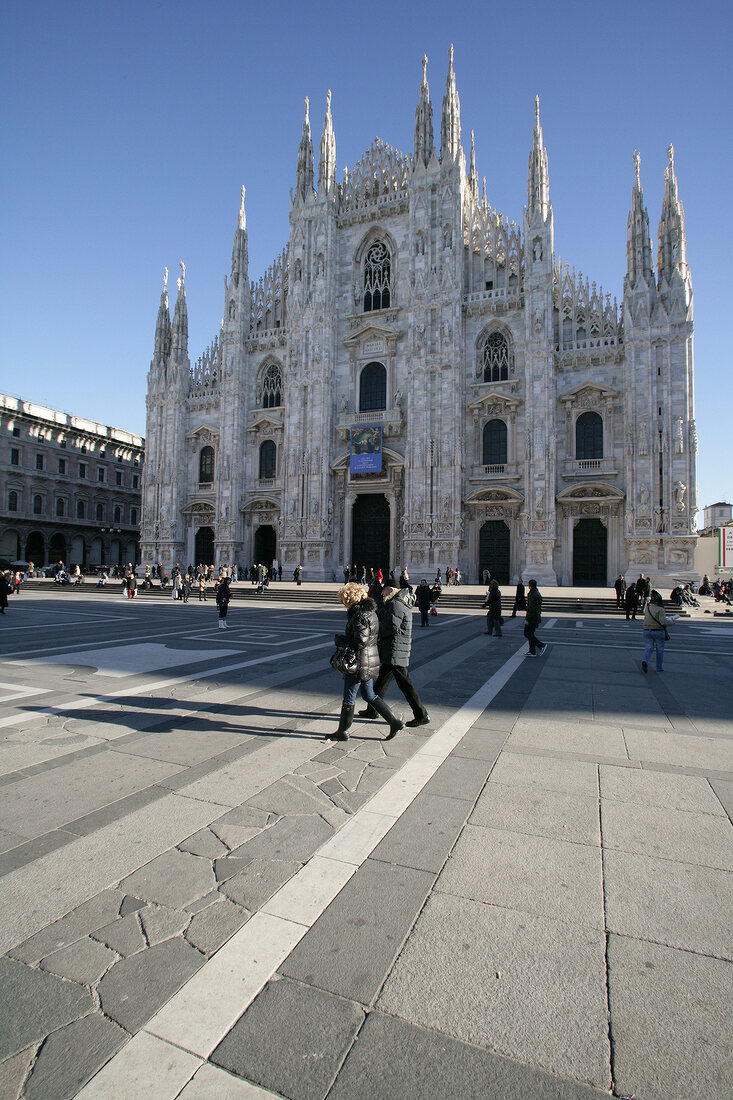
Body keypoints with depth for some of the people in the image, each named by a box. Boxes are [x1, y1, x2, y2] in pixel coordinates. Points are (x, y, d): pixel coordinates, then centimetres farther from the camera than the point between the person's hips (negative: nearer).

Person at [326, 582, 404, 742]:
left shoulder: (360, 616, -21)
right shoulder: (370, 612, 11)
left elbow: (360, 642, -26)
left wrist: (340, 639, -12)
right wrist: (344, 639, 11)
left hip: (359, 663, -10)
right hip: (370, 662, 10)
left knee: (349, 699, 6)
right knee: (369, 696, 20)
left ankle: (342, 732, 21)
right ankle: (395, 722, 19)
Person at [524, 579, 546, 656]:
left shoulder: (533, 595, -18)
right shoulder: (537, 593, 13)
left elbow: (531, 608, -23)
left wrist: (527, 619, -20)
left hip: (532, 618, -10)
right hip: (536, 617, 10)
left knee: (527, 634, -3)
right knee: (530, 634, 13)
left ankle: (541, 645, -7)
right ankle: (532, 652, 13)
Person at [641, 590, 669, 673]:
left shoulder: (647, 608, 6)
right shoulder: (660, 609, -13)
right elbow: (663, 622, -22)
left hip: (647, 631, 4)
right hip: (658, 631, -4)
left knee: (648, 648, 4)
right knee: (659, 650, 13)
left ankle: (644, 660, -24)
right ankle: (659, 667, 21)